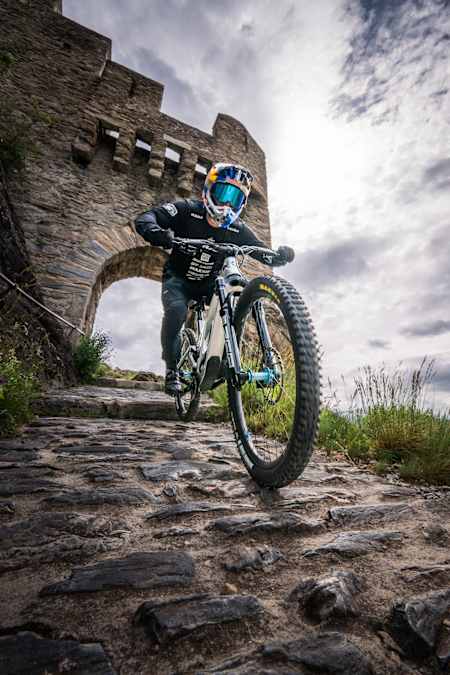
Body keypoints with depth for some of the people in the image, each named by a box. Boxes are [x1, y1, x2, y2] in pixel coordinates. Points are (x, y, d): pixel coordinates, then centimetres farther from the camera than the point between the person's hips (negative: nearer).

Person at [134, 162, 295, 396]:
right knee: (176, 311, -31)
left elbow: (265, 254, -6)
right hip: (178, 278, -2)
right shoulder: (187, 210, -16)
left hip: (209, 284, 3)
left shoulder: (238, 230, -9)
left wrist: (281, 254, -31)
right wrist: (157, 232, -46)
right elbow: (144, 218, -21)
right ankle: (172, 370, -11)